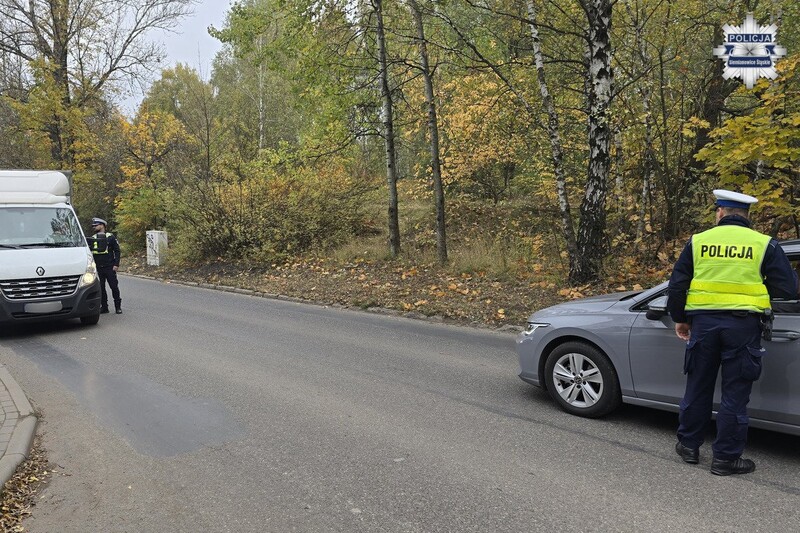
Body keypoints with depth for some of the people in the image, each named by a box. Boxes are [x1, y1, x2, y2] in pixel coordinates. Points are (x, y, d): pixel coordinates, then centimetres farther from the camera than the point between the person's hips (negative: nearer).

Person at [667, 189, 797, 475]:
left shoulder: (698, 241, 4)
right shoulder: (764, 244, 0)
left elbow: (677, 285, 5)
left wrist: (679, 319, 16)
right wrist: (760, 286, 19)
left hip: (703, 322, 2)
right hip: (743, 325, -1)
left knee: (698, 387, 14)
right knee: (734, 394, 6)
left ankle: (689, 445, 25)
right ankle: (726, 458, 13)